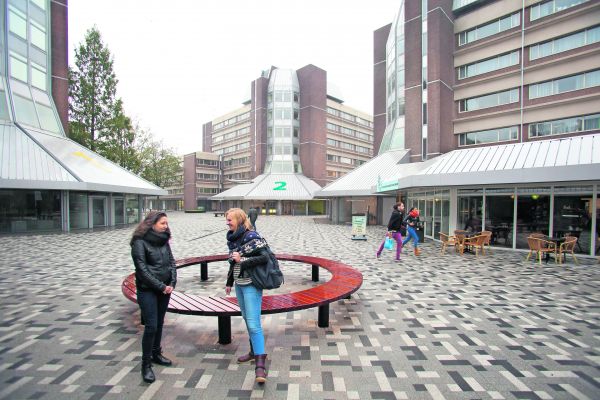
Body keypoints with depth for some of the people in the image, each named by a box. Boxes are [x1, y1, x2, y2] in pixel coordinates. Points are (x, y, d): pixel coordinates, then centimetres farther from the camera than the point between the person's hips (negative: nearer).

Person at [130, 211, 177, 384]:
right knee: (151, 326, -4)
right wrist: (161, 286, -16)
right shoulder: (140, 242, -12)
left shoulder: (163, 241, 5)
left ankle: (156, 354, 34)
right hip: (147, 290, -6)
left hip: (165, 289, 6)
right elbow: (142, 269, -16)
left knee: (159, 324, 16)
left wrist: (172, 283, -8)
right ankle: (146, 364, 12)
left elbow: (171, 262, 5)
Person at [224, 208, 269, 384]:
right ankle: (254, 351, 33)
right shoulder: (232, 238, 7)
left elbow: (264, 257, -21)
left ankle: (260, 362, -1)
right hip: (239, 284, 8)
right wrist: (229, 282, 20)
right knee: (247, 320, 18)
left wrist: (243, 260, -21)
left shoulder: (251, 236, -16)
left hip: (251, 284, -8)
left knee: (253, 323, -8)